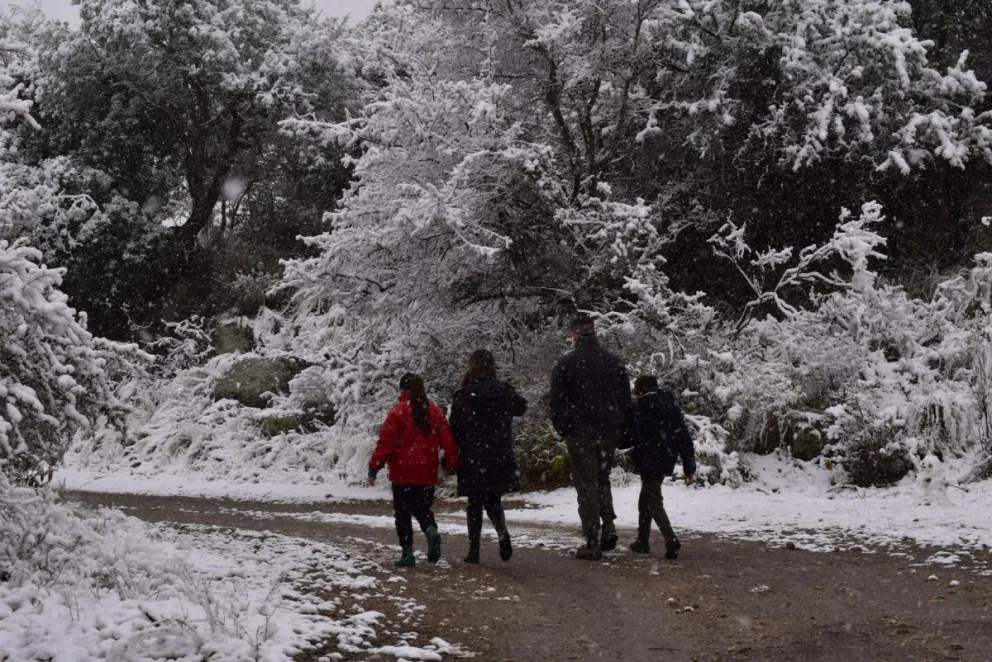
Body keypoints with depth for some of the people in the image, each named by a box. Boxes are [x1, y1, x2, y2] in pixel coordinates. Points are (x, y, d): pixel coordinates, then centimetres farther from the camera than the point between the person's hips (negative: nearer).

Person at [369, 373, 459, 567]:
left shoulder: (399, 411, -8)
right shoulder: (435, 411, 7)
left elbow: (386, 442, -12)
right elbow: (447, 441, 6)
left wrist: (374, 467, -8)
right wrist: (453, 464, 14)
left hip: (403, 473, -4)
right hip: (427, 473, 4)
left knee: (403, 512, 6)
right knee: (423, 508, 15)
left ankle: (407, 553, 2)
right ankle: (431, 530, -15)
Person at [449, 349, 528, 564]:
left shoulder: (463, 396, -9)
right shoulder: (503, 391, -1)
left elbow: (455, 430, -8)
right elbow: (521, 407, 19)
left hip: (473, 459, -2)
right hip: (500, 458, 2)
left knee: (475, 504, 9)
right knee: (493, 501, 15)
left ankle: (474, 550, 9)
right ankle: (503, 532, -12)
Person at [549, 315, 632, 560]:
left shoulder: (566, 363, -5)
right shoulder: (615, 362, 7)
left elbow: (557, 402, -5)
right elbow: (625, 400, 9)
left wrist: (562, 429, 6)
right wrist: (618, 428, 15)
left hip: (580, 434, -4)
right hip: (608, 434, 4)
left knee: (586, 486, 0)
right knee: (602, 480, 20)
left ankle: (593, 543, -2)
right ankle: (609, 525, 3)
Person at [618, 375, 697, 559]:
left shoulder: (640, 410, -9)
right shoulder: (672, 407, 8)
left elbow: (629, 437, -9)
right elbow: (684, 439, 5)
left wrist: (614, 442, 13)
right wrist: (690, 468, 6)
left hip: (648, 461, -6)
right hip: (665, 461, 6)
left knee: (653, 502, -3)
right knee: (645, 500, 20)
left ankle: (671, 541, -20)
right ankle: (642, 541, 25)